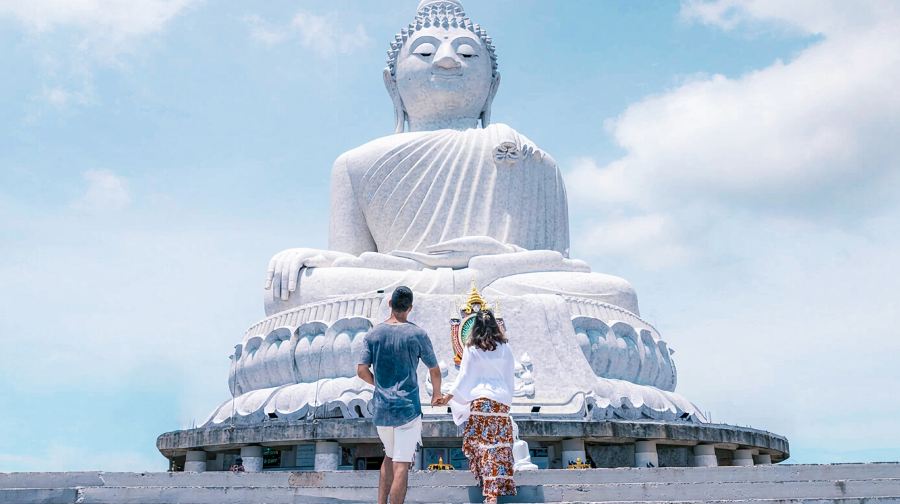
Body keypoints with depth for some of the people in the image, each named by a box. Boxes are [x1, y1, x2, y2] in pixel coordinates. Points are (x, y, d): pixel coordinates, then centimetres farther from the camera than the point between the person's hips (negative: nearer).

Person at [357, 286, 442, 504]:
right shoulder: (416, 334, -5)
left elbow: (362, 371, -1)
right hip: (408, 407, -4)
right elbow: (435, 370, 1)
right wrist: (437, 394, 20)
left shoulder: (374, 333, 3)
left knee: (389, 457, 22)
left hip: (382, 409, 4)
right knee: (401, 465, -4)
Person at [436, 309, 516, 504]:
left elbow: (464, 376, 2)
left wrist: (448, 397, 10)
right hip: (501, 401, 2)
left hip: (479, 400, -2)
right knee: (500, 445, 2)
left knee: (480, 443, 4)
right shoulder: (504, 348, 7)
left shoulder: (471, 349, 1)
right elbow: (511, 377, 12)